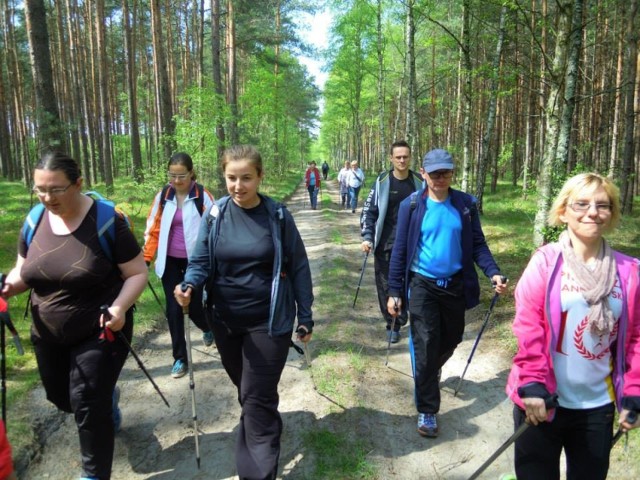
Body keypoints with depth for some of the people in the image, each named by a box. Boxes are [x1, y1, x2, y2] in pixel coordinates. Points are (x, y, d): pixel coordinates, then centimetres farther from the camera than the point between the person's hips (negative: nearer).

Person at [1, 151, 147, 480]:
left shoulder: (107, 222, -19)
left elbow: (138, 273, -15)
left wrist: (119, 307, -31)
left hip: (100, 332, -6)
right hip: (48, 335, 6)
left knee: (88, 405, -2)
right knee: (60, 397, 21)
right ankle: (107, 398, 54)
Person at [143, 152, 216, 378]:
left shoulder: (203, 196, -10)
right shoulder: (163, 196, 0)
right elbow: (154, 229, 5)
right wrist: (146, 258, 1)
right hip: (170, 262, 3)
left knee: (194, 307, 4)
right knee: (173, 310, 4)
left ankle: (208, 328, 40)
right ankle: (180, 358, 19)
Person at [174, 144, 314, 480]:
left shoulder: (277, 216, -10)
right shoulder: (215, 214, -5)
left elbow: (298, 267, -4)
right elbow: (201, 261, -3)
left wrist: (305, 317, -2)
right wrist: (189, 285, -25)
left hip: (269, 321, -3)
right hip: (225, 320, 4)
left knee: (257, 399, 0)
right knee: (244, 389, 23)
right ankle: (258, 437, 52)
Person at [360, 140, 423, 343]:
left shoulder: (419, 182, 2)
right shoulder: (382, 181, -3)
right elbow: (368, 211, -1)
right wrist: (367, 237, -11)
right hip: (385, 244, -1)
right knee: (386, 286, 5)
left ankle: (399, 322, 23)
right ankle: (392, 323, 21)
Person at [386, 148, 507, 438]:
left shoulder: (466, 204, 0)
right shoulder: (411, 205, -7)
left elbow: (477, 244, 3)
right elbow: (400, 250, -4)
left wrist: (493, 272, -14)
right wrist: (394, 292, -5)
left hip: (456, 284, 3)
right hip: (423, 285, -3)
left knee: (451, 340, 19)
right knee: (425, 346, -3)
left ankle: (429, 373, 51)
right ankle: (426, 411, 13)